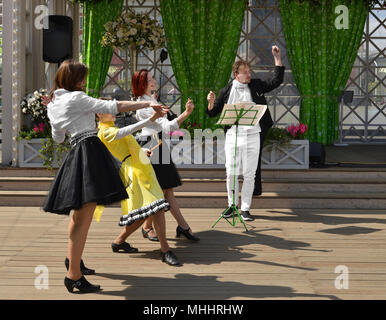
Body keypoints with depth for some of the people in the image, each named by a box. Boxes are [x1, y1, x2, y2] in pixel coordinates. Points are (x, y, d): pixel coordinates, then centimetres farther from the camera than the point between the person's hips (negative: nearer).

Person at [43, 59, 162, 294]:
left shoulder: (52, 105, 17)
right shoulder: (76, 98, -6)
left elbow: (58, 137, 28)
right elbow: (113, 107, -10)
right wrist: (148, 104, -7)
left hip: (77, 152, 9)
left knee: (79, 212, 23)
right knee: (84, 217, -11)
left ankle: (73, 258, 37)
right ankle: (73, 276, -11)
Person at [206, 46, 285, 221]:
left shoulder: (256, 86, 9)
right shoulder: (226, 91, 7)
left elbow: (276, 81, 5)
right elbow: (212, 113, 9)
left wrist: (277, 58, 0)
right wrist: (211, 102, -12)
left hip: (252, 136, 0)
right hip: (232, 136, 0)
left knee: (249, 174, 2)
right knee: (231, 174, 3)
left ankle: (245, 209, 11)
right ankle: (232, 205, 21)